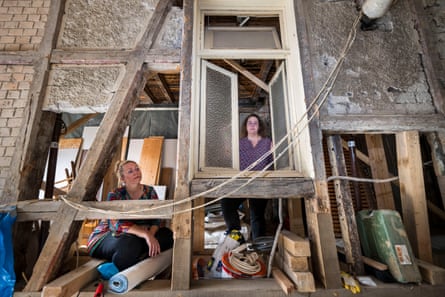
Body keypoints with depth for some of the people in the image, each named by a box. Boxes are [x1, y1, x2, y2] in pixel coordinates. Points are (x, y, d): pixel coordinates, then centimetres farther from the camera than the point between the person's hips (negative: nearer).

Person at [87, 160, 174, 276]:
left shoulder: (149, 191, -3)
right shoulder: (115, 195, -14)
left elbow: (156, 219, -8)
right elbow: (117, 224, -30)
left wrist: (151, 235, -30)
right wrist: (146, 234, -42)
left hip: (137, 236, 5)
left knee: (167, 234, -20)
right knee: (131, 243, -38)